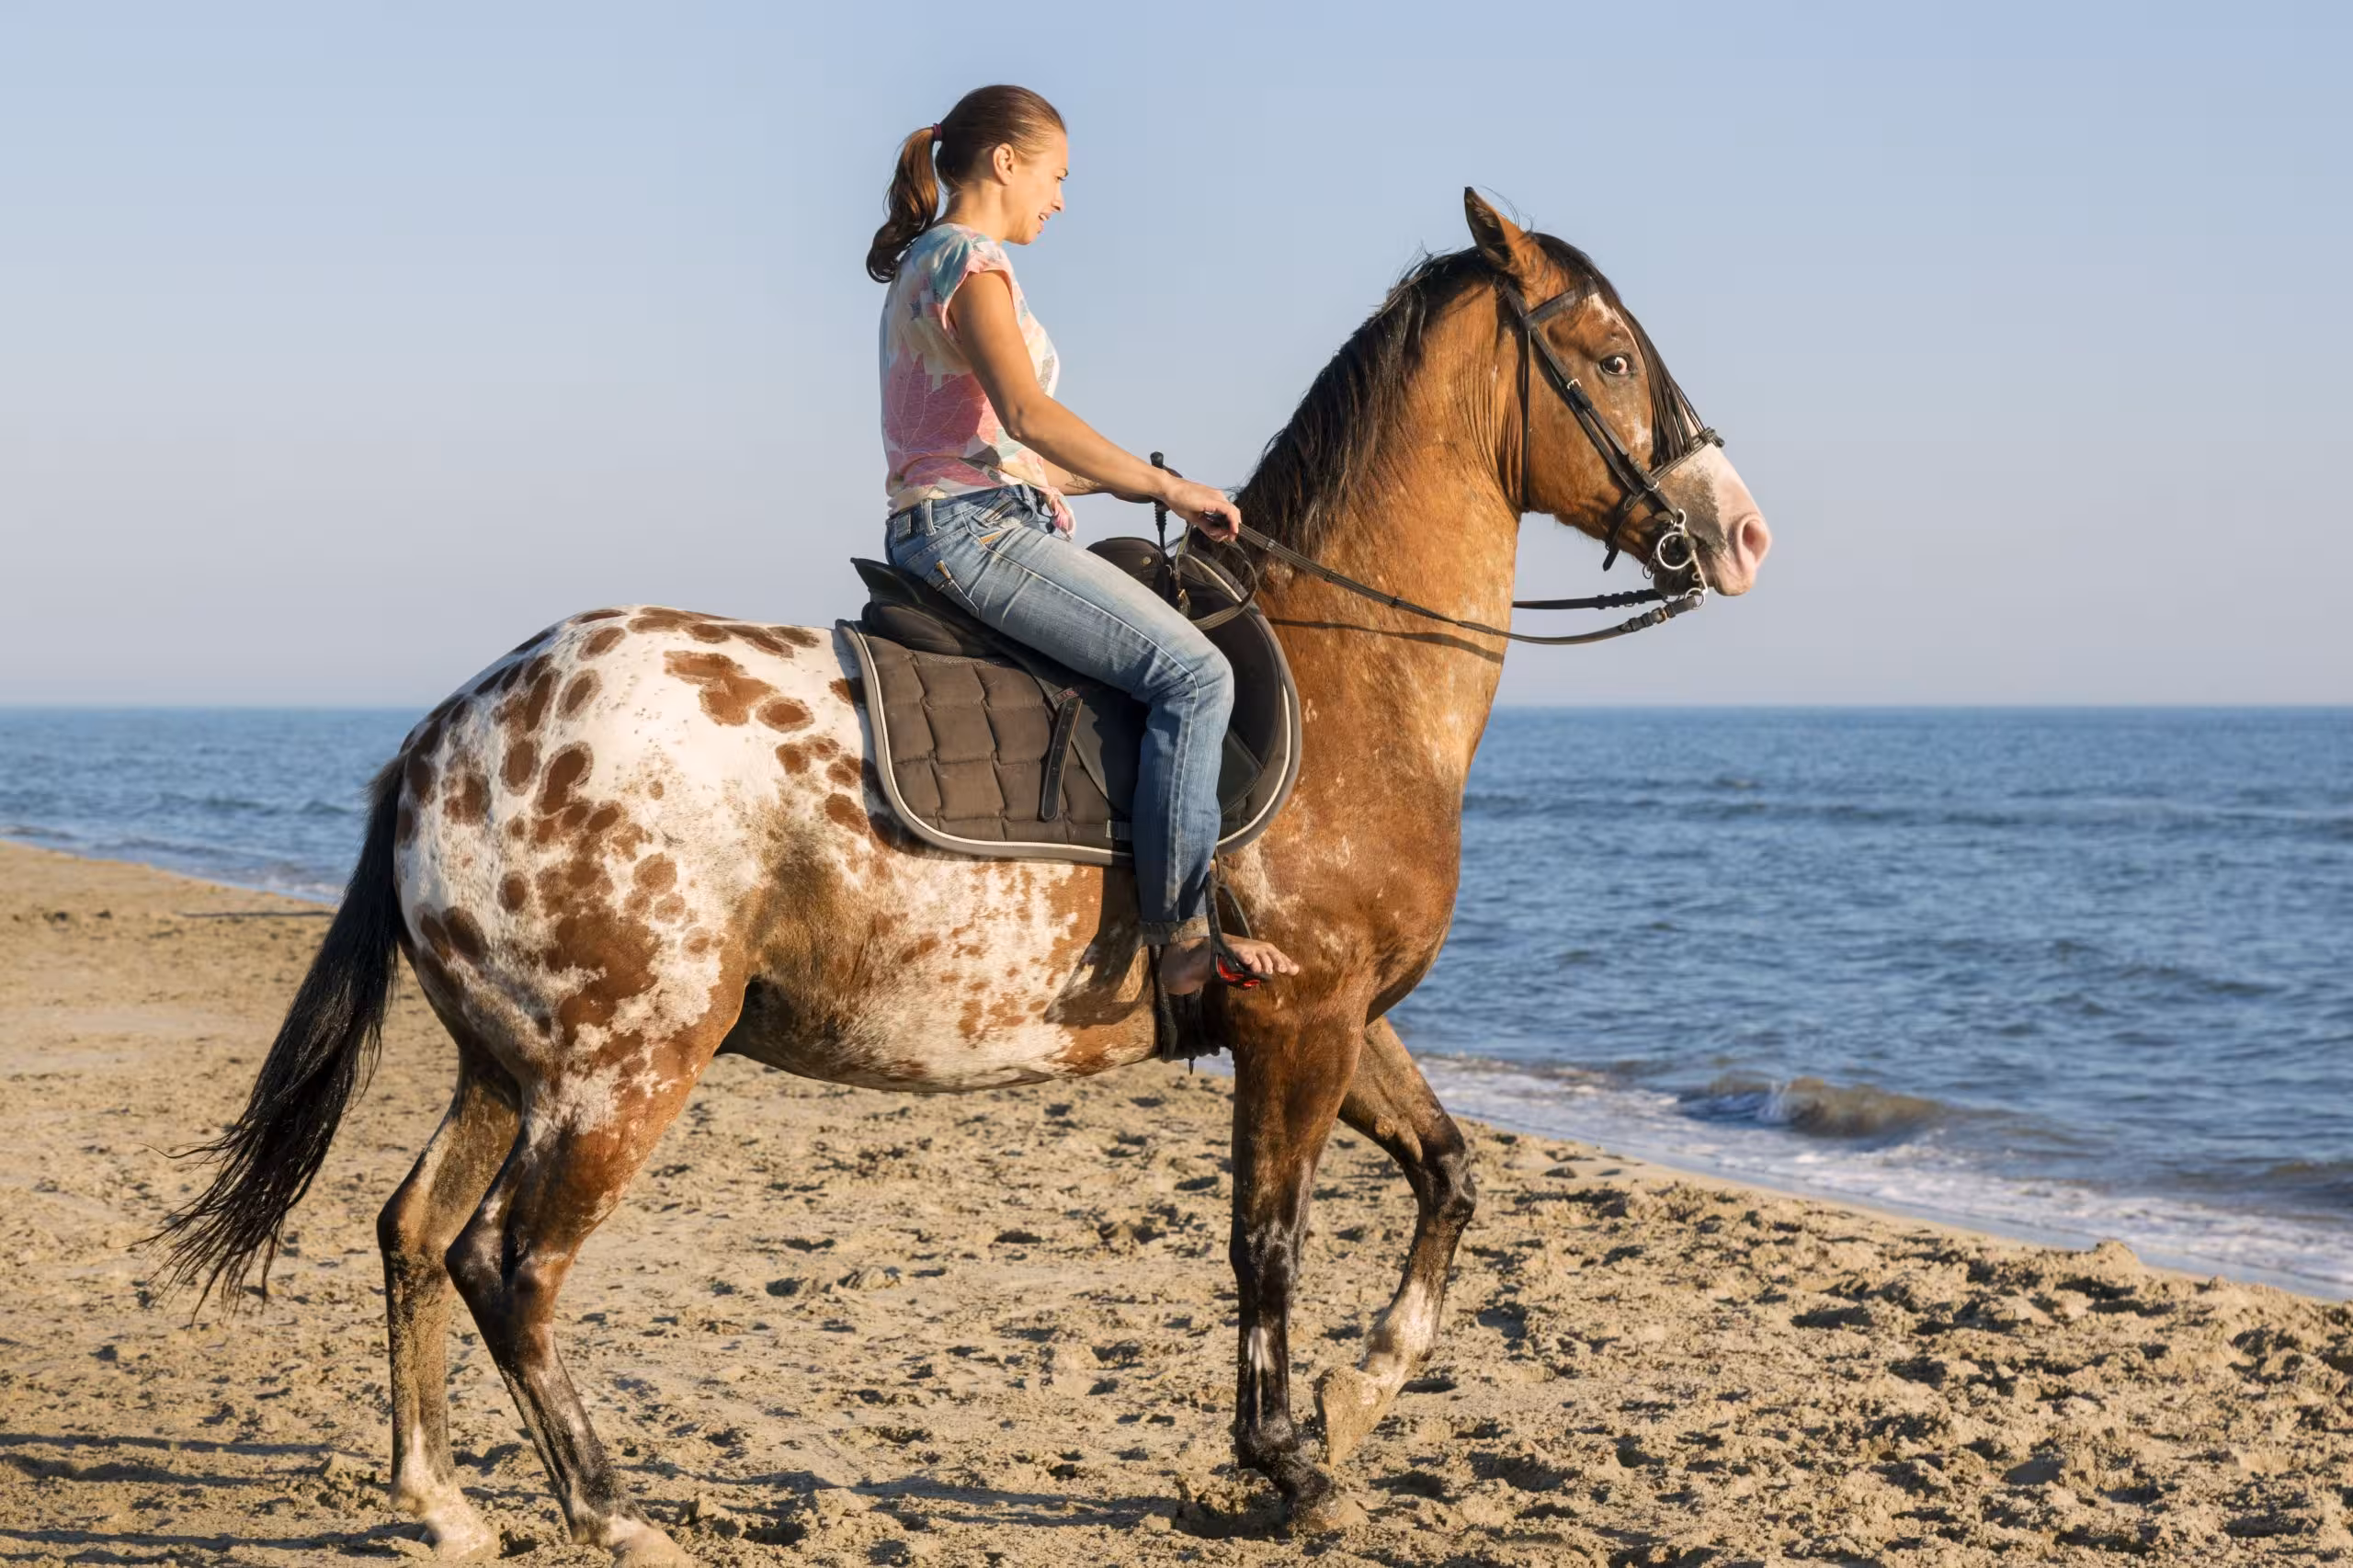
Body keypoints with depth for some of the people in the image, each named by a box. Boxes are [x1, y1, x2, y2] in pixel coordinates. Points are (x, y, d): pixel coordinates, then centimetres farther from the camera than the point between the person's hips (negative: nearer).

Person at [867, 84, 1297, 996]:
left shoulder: (923, 266, 22)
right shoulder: (971, 263, -9)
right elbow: (1028, 415, -24)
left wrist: (1118, 479, 16)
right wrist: (1165, 486, -19)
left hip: (936, 531, 11)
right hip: (975, 528, -11)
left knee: (1180, 663, 21)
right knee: (1193, 673, -20)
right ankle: (1182, 932, -23)